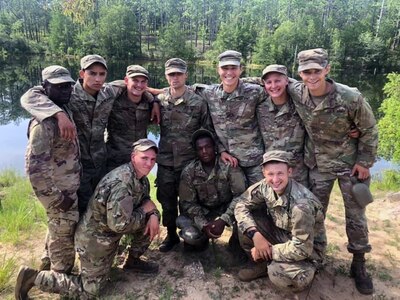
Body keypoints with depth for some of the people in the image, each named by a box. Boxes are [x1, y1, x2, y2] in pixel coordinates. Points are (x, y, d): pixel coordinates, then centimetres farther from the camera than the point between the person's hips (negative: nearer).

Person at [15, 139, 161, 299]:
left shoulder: (142, 178, -3)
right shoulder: (122, 182, -32)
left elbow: (146, 201, 12)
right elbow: (120, 225, -35)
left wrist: (153, 215, -12)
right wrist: (144, 210, -20)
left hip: (109, 232, 8)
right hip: (95, 238, -8)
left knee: (152, 218, 0)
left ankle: (134, 259, 19)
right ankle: (33, 276, 11)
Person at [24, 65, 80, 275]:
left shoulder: (64, 111, 4)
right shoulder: (44, 123, -26)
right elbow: (35, 167, -29)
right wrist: (56, 198, -22)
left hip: (68, 188, 9)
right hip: (61, 192, -9)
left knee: (57, 232, 28)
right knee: (64, 238, 9)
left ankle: (48, 265, 50)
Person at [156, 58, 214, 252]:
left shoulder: (198, 102, -6)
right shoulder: (159, 100, 1)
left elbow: (208, 131, -1)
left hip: (190, 161, -2)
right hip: (165, 161, 3)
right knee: (166, 200, 12)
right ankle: (171, 234, 32)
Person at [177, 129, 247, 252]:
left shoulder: (229, 165, -19)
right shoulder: (188, 172, -13)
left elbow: (241, 195, -22)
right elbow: (187, 203, -10)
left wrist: (223, 220, -33)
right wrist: (203, 225, -26)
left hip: (227, 210, -1)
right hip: (204, 213, 1)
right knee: (190, 235, -26)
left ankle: (237, 241, 1)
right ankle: (203, 238, 14)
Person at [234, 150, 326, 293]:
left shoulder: (301, 204, -35)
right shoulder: (266, 186, -16)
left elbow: (301, 249, -31)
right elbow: (241, 205, -9)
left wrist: (268, 250, -23)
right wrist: (255, 235, -23)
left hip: (306, 251, -5)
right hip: (281, 236, 6)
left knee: (278, 275, -35)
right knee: (246, 220, -15)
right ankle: (263, 264, 4)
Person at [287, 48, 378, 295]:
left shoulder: (351, 98, -25)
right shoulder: (296, 93, -16)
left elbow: (369, 130, -10)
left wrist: (365, 162, -9)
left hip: (351, 164, -2)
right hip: (318, 165, 3)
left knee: (356, 215, 9)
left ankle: (359, 264, 29)